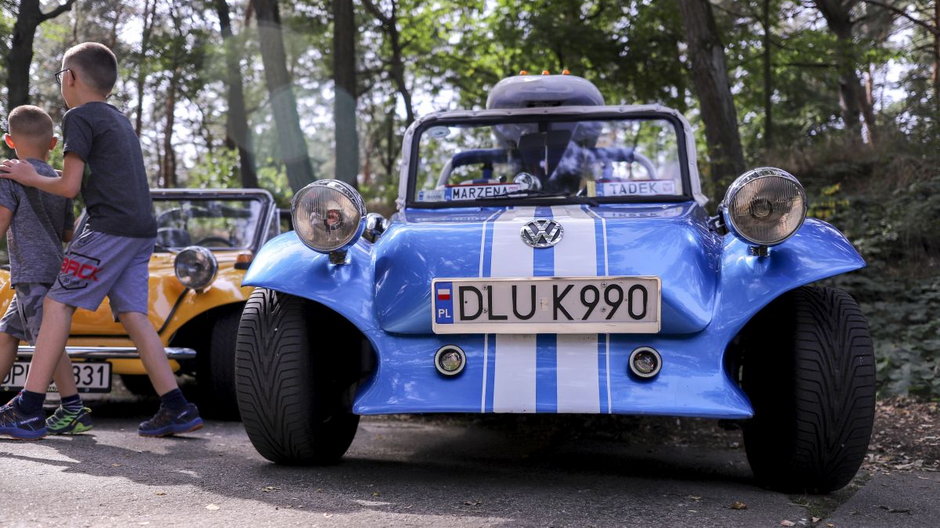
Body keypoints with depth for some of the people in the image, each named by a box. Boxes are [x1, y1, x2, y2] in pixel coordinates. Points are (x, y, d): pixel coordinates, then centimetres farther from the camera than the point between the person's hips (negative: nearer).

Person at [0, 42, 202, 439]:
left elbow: (69, 186, -8)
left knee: (57, 303, -5)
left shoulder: (79, 117, -3)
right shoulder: (118, 119, 23)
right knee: (132, 313, 6)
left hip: (109, 228, -8)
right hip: (142, 229, 8)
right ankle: (176, 408, 1)